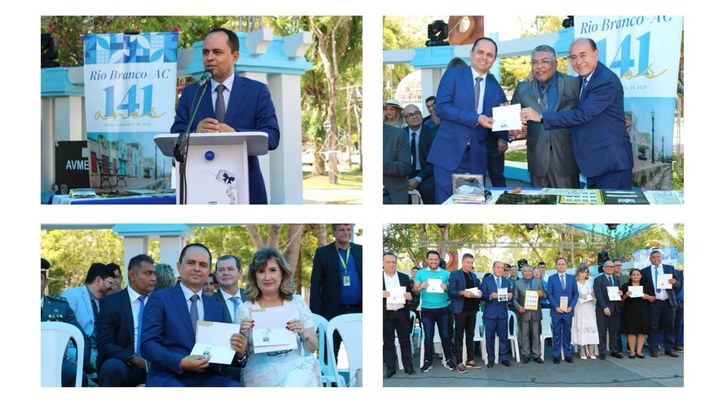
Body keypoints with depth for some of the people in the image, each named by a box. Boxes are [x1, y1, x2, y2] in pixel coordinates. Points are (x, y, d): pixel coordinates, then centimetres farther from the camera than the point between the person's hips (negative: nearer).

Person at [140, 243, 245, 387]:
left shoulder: (217, 307, 19)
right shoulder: (159, 299, 5)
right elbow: (147, 345, -5)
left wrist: (239, 353, -9)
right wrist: (181, 362, -22)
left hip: (207, 378, 4)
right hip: (168, 377, -4)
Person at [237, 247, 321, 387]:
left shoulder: (297, 302, 7)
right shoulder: (245, 310, 3)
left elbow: (312, 348, 10)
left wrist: (303, 333, -11)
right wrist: (242, 335, -13)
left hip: (296, 367, 1)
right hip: (261, 374, -1)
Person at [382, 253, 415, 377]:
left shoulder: (404, 277, 8)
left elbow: (411, 295, 10)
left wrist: (409, 296, -12)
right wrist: (381, 294, -19)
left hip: (402, 313, 2)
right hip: (386, 315, -2)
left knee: (405, 341, 7)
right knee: (388, 343, 3)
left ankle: (408, 366, 14)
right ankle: (390, 368, 10)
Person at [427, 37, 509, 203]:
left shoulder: (496, 87, 12)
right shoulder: (453, 74, 0)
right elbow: (441, 107, -11)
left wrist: (502, 138, -9)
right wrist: (476, 118, -19)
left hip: (477, 157, 4)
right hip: (449, 152, -4)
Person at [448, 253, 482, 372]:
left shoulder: (473, 275, 14)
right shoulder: (454, 274, -5)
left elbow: (476, 289, 18)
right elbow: (451, 292, -12)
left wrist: (478, 293, -5)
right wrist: (462, 292, -27)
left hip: (472, 309, 6)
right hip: (460, 309, -6)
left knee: (470, 335, 11)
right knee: (459, 336, -1)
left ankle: (470, 360, 17)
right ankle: (459, 362, 1)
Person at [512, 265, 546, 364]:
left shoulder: (538, 281, 12)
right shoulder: (517, 283, 7)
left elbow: (544, 295, 9)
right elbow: (515, 298, 3)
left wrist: (542, 294, -15)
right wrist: (518, 307, -14)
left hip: (535, 312, 1)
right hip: (523, 312, -1)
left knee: (536, 334, 3)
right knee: (524, 335, 2)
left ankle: (536, 355, 10)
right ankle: (525, 355, 10)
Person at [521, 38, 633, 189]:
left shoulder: (607, 81, -19)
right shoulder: (583, 79, 11)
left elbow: (582, 114, -25)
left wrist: (541, 116, -22)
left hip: (612, 162, -9)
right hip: (594, 162, 9)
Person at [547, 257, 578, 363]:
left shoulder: (571, 278, 9)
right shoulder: (551, 278, 3)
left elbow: (576, 293, 7)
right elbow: (549, 294, -1)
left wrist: (571, 306, -7)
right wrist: (556, 307, -12)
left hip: (568, 310, 2)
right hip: (556, 311, -2)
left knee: (567, 333, 7)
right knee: (556, 334, 2)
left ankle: (567, 354, 13)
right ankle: (557, 355, 7)